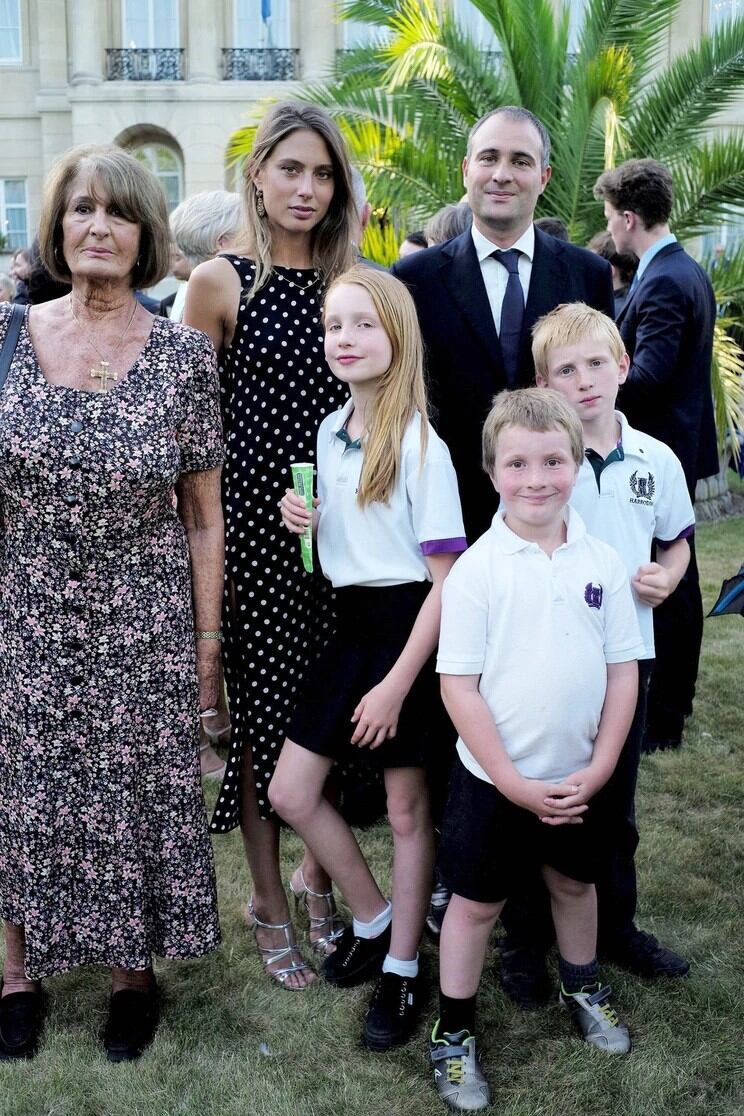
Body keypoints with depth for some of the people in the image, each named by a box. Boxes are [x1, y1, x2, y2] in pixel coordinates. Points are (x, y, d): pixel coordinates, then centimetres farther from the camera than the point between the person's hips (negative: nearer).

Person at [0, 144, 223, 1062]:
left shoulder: (183, 355, -6)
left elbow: (203, 515, -2)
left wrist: (207, 640, -2)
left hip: (144, 627, -1)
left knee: (136, 795, 9)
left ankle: (132, 970, 32)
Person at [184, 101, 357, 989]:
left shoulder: (347, 280, 9)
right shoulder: (220, 281, -3)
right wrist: (274, 494, -7)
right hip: (252, 523, -4)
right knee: (262, 705, 5)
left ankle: (317, 877, 30)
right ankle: (269, 902, 22)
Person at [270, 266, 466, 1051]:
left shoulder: (421, 444, -15)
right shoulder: (329, 432, 6)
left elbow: (447, 576, -16)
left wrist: (398, 683, -18)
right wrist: (305, 522, -4)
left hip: (407, 626, -7)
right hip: (350, 621, 7)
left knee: (405, 806, 7)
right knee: (289, 793, 7)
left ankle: (402, 969, 25)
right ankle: (372, 920, 29)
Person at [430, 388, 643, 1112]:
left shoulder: (601, 563, -5)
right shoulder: (477, 569, -15)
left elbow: (623, 671, 0)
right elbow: (458, 687, -15)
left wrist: (598, 768, -7)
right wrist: (514, 782, -16)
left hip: (579, 779, 4)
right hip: (493, 779, -3)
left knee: (574, 883, 24)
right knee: (476, 902, 10)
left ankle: (582, 989, 49)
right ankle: (453, 1035, 28)